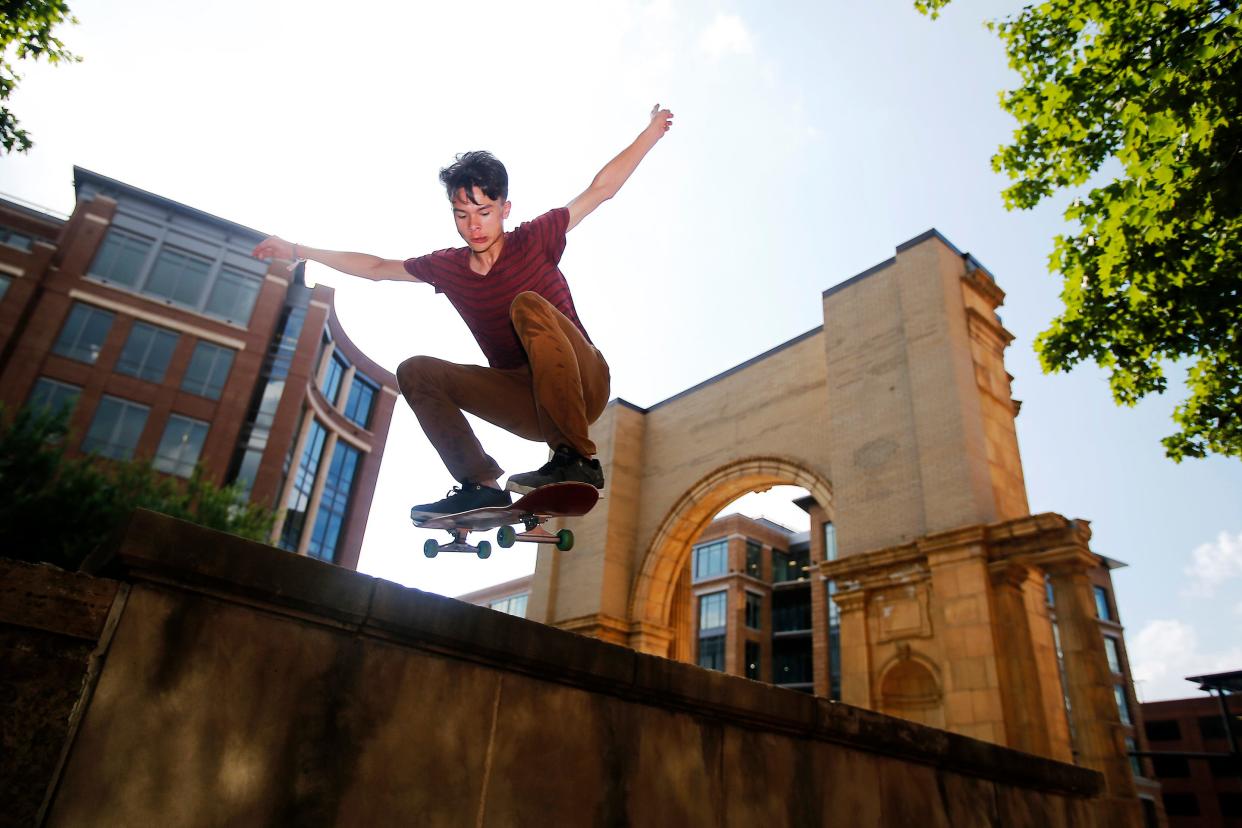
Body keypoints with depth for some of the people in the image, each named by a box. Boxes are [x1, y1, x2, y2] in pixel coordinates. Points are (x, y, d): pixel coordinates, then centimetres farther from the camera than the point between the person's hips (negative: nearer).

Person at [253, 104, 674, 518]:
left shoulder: (535, 240, -5)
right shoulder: (447, 267, 6)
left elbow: (600, 188, -5)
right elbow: (376, 267, 18)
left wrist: (650, 133, -8)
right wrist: (298, 250, 21)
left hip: (585, 387, -5)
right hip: (530, 405, 5)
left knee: (528, 306, -31)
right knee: (415, 371, -6)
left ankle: (576, 458, -34)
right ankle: (482, 484, -14)